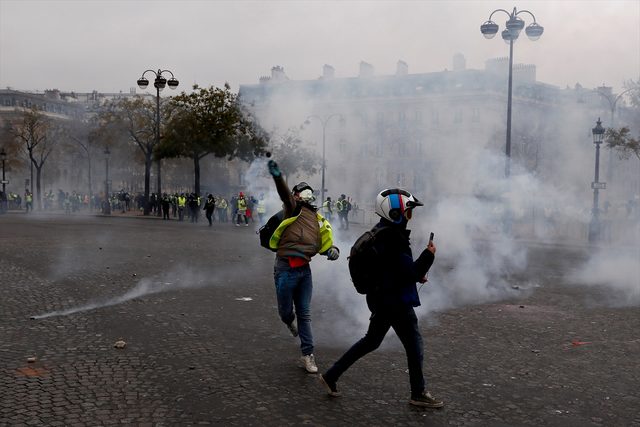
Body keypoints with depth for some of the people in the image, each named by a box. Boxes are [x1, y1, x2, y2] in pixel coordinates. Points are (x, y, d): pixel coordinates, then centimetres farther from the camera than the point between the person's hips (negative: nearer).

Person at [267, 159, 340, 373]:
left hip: (305, 270, 5)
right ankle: (290, 321, 44)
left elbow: (325, 244, 19)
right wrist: (278, 176, -39)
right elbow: (285, 194, -20)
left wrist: (333, 251, -6)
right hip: (286, 269, -5)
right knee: (285, 311, 8)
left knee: (304, 314, 9)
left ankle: (308, 354, 18)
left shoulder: (319, 222, 16)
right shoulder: (294, 209, -1)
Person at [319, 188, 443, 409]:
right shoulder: (393, 239, -25)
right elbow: (410, 272, -24)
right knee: (414, 345, 7)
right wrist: (428, 255, -13)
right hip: (396, 302, -10)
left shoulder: (379, 233, 7)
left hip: (380, 298, 10)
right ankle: (418, 394, 22)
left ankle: (331, 376, 22)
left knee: (371, 340, 20)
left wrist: (416, 274, 11)